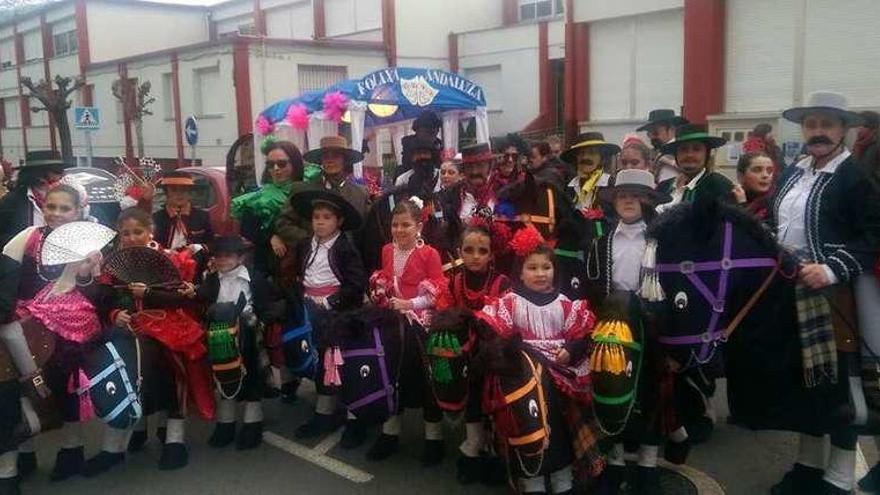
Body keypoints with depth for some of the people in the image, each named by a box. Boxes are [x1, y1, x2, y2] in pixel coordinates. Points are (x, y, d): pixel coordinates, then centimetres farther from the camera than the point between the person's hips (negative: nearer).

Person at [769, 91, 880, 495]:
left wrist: (832, 269, -24)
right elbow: (774, 224, 18)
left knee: (838, 386, 3)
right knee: (803, 380, 15)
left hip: (834, 298, -6)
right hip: (792, 294, 6)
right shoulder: (793, 173, 12)